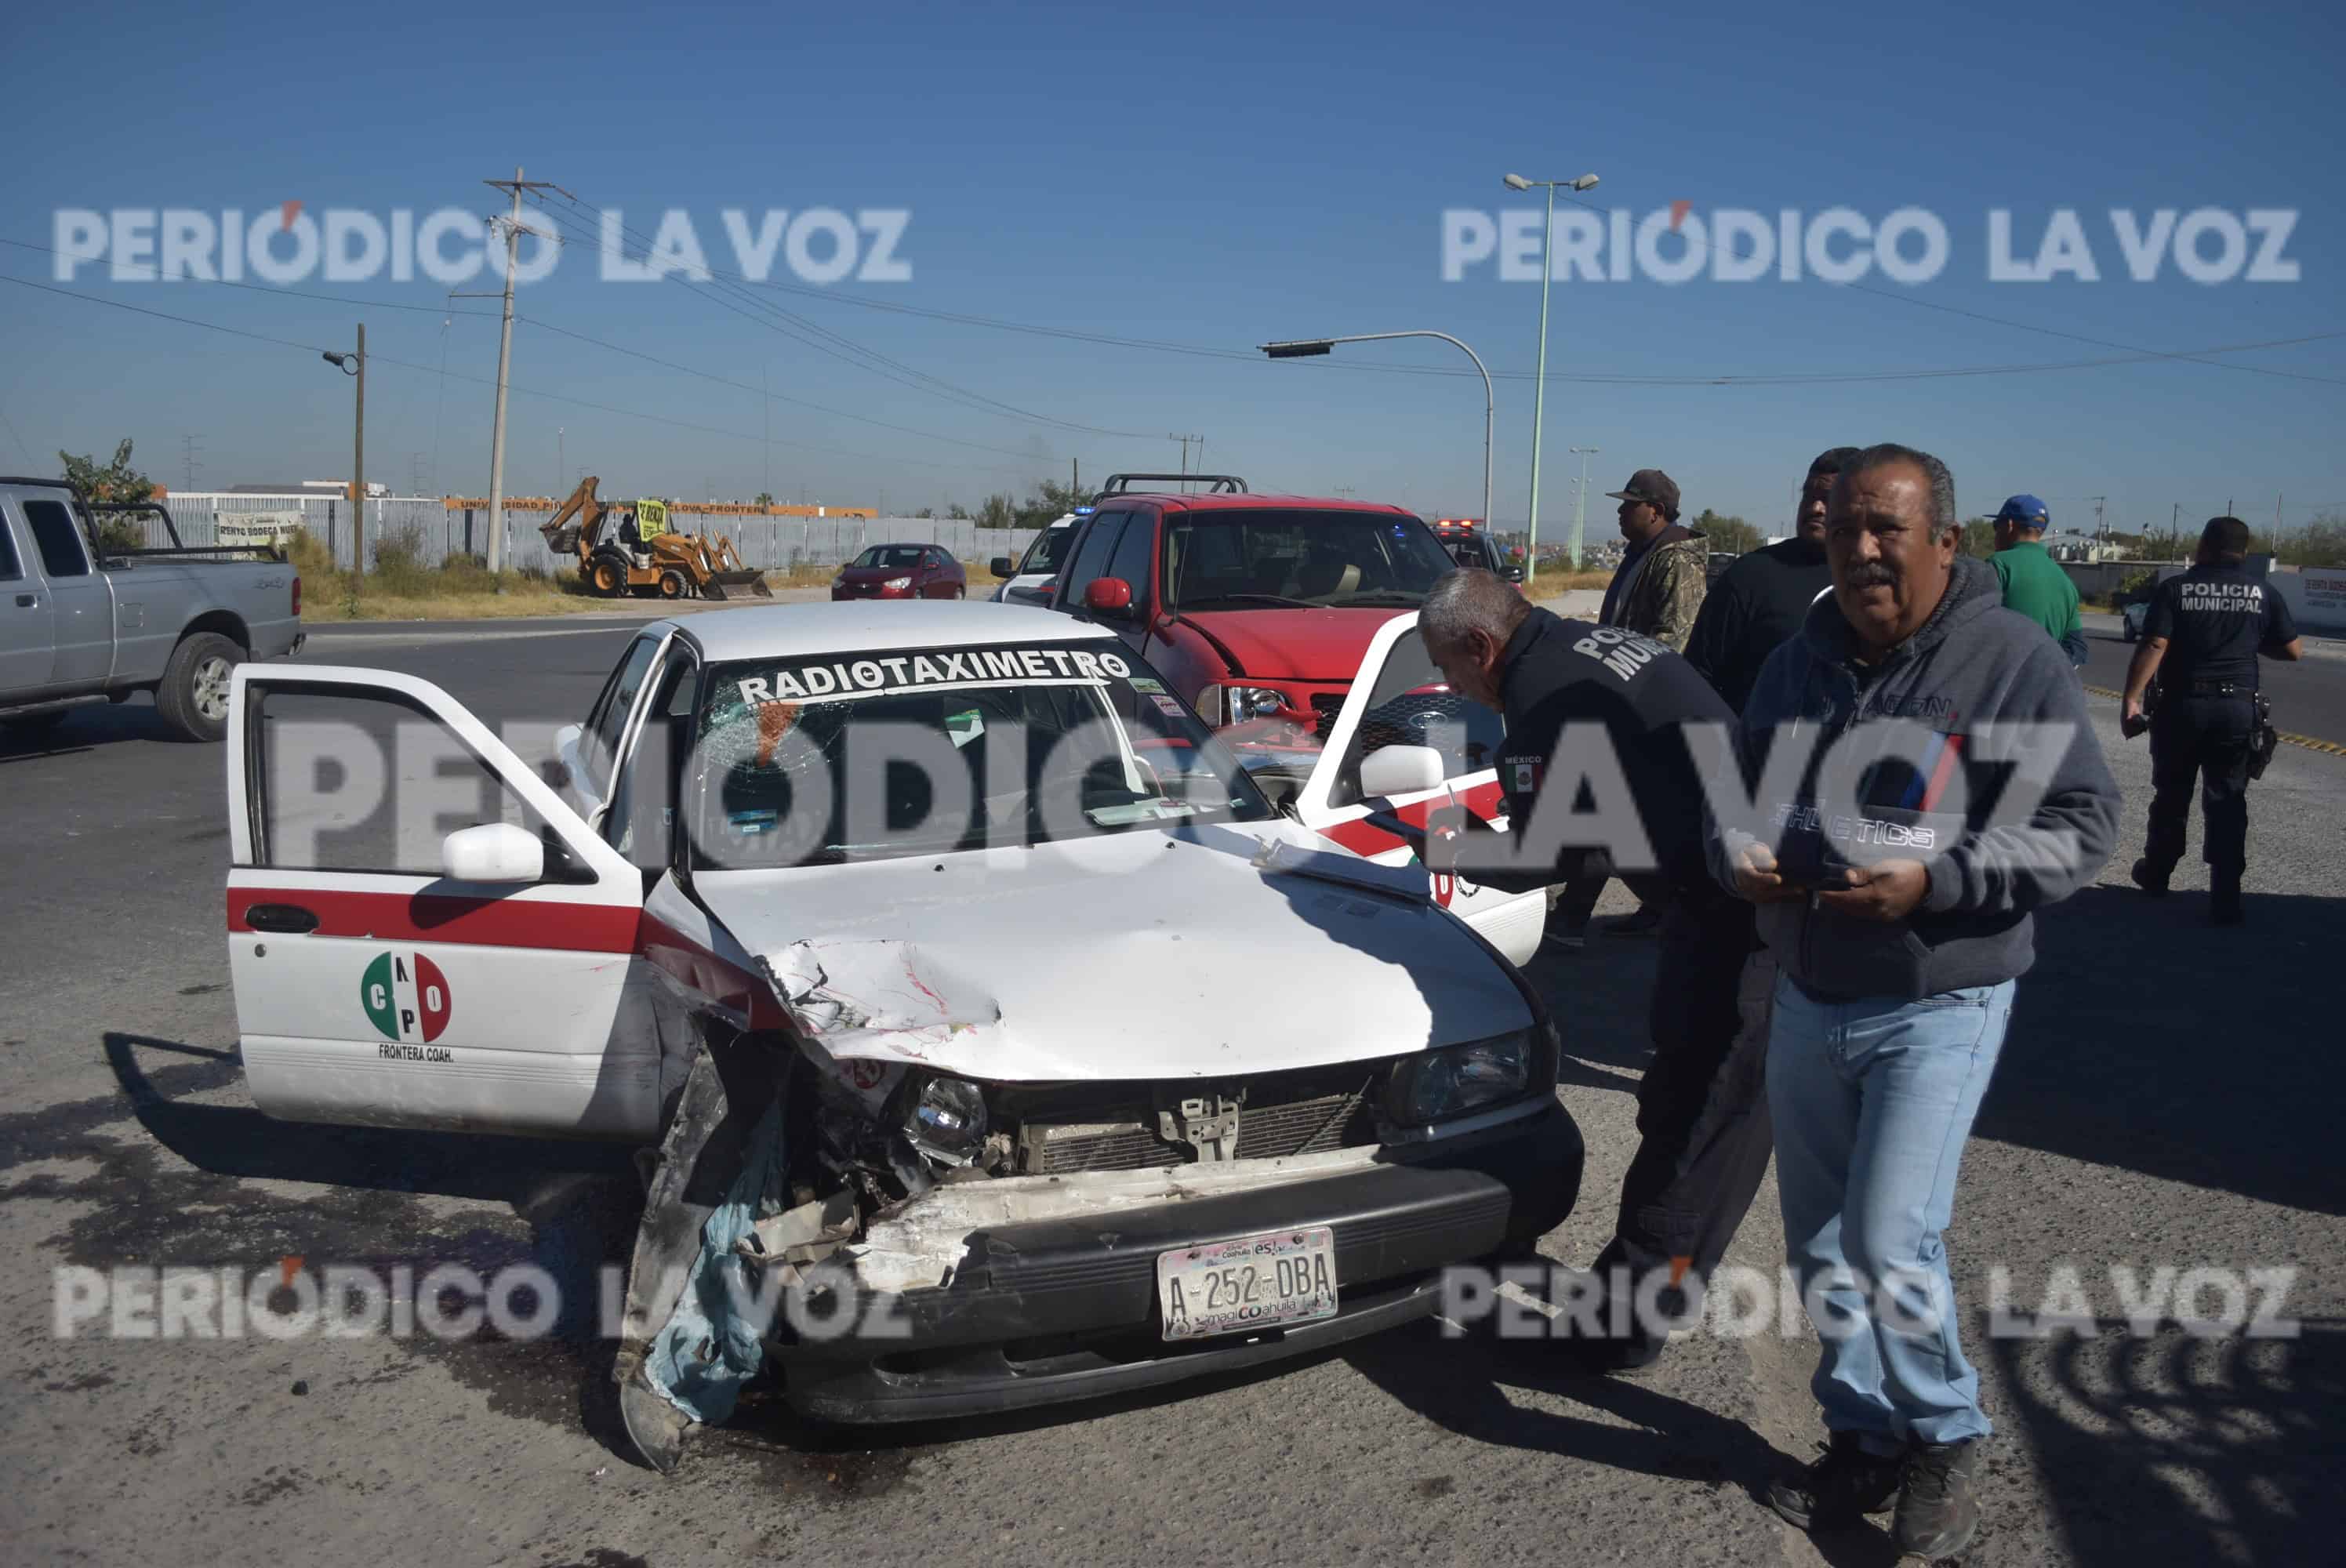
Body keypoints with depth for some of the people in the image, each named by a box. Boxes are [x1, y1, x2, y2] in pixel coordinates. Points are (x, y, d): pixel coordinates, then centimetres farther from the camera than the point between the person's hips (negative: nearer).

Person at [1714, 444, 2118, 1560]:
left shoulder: (2013, 659, -10)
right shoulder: (1799, 662, 7)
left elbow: (2080, 827, -12)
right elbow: (1734, 791, 17)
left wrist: (1934, 880, -23)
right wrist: (1739, 852, -5)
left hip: (1939, 1008, -6)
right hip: (1806, 999, 6)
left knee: (1889, 1240, -11)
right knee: (1820, 1243, 12)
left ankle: (1944, 1435, 16)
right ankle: (1866, 1436, 32)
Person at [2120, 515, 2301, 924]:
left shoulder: (2175, 589, -4)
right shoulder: (2262, 594, 4)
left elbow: (2153, 646, -14)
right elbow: (2294, 650, 7)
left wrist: (2131, 698, -16)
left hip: (2182, 706, -1)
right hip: (2237, 708, 1)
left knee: (2171, 796, 14)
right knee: (2227, 802, 4)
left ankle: (2155, 875, 31)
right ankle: (2225, 900, -1)